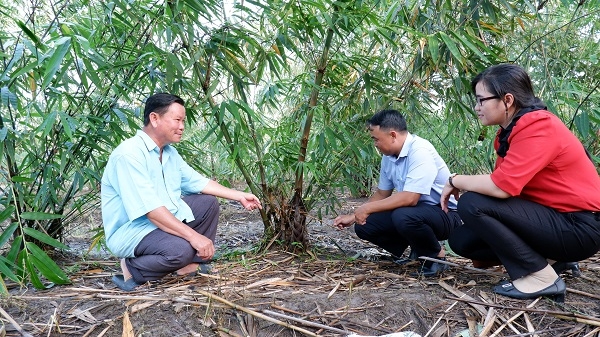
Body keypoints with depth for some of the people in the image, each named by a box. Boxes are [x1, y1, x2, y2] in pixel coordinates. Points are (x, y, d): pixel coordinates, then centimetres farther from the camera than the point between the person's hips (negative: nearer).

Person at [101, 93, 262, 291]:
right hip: (131, 231, -9)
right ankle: (132, 270, -6)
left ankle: (193, 264, 7)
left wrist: (240, 196, 7)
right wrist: (193, 236, -33)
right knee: (179, 249, -34)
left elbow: (198, 182, 14)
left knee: (207, 202, 8)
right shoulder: (129, 154, -23)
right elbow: (150, 209, -31)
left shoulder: (170, 152, 7)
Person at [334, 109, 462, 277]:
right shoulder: (388, 157, 4)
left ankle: (437, 255, -7)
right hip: (414, 212, 8)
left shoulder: (420, 151, -23)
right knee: (363, 226, -3)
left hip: (444, 213, -8)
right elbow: (382, 194, 16)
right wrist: (353, 216, 13)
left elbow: (409, 198, -32)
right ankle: (417, 251, 12)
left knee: (403, 217, -38)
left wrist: (367, 208, -24)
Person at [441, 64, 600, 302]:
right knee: (462, 240, 4)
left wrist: (455, 181, -14)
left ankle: (541, 276, -11)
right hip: (551, 216, 9)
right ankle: (550, 259, 8)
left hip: (578, 226, -9)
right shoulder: (511, 130, 8)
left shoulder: (538, 128, -22)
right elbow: (501, 184, 6)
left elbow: (501, 187, -31)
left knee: (471, 204, -23)